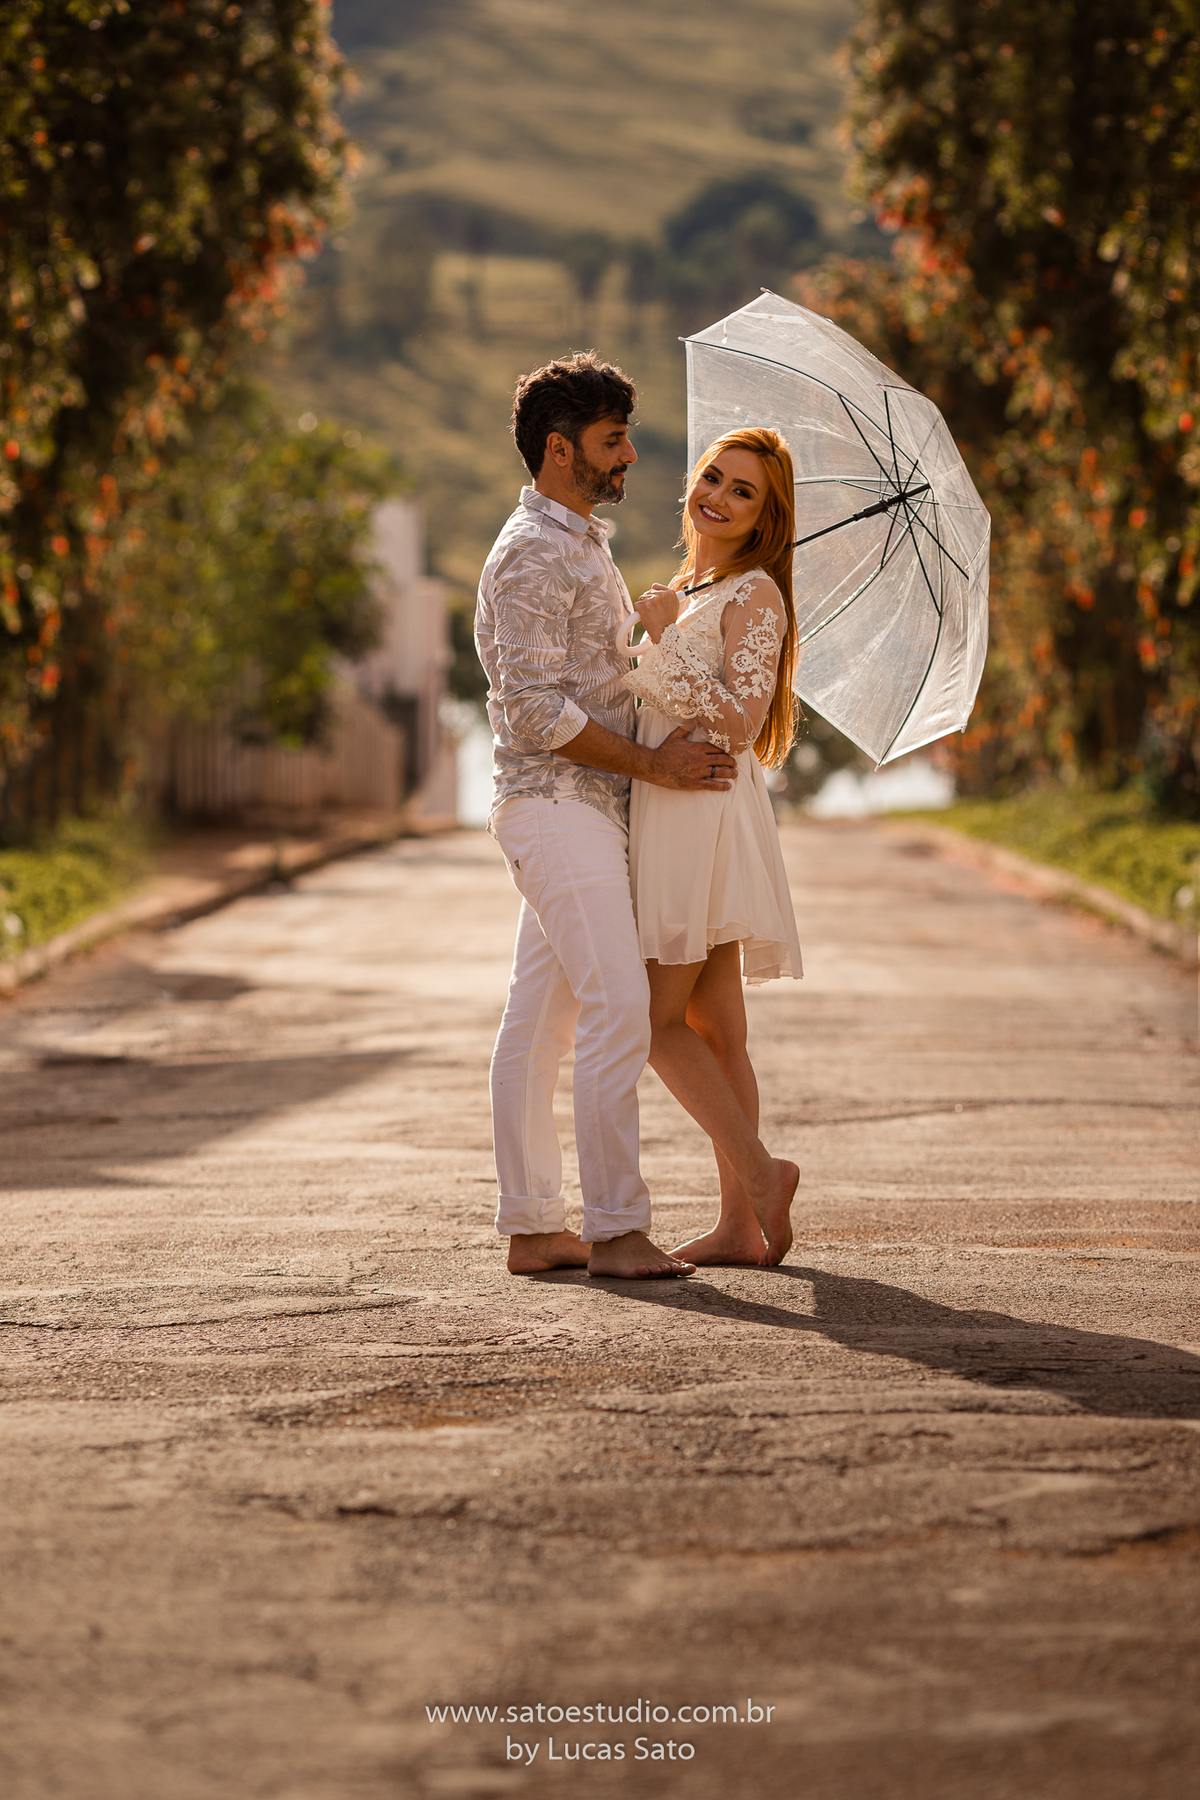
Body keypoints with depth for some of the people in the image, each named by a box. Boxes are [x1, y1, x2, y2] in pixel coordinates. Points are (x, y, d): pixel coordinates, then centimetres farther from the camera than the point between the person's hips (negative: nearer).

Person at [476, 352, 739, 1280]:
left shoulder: (587, 545, 20)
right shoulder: (532, 555, -13)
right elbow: (536, 712, -20)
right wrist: (654, 764, -15)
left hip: (588, 810, 10)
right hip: (557, 808, -10)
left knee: (540, 1019, 9)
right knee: (619, 1010, -14)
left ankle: (531, 1227, 11)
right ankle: (617, 1229, -13)